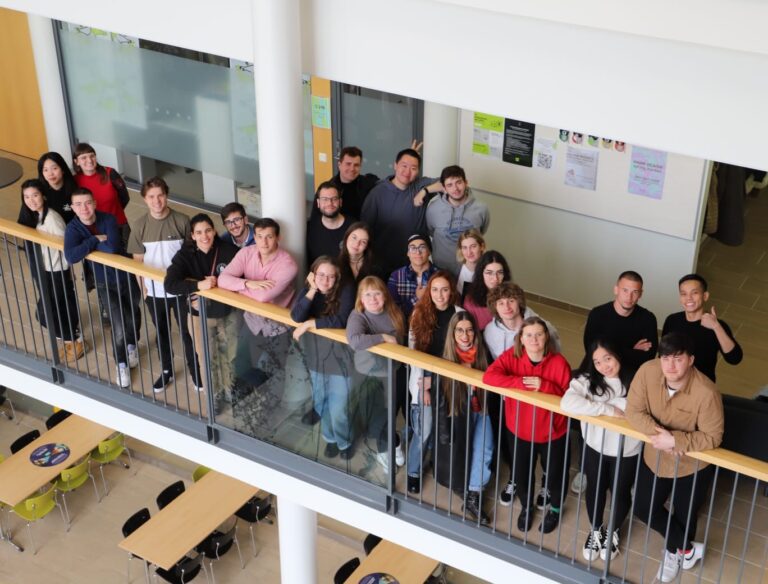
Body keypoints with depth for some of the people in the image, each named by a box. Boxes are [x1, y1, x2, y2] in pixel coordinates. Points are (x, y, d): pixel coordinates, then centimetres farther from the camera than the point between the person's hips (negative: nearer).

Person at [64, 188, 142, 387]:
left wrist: (89, 245, -23)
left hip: (126, 277, 1)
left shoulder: (109, 219, -18)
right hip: (105, 284, -1)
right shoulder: (73, 228, -16)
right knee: (119, 327, -8)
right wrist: (96, 239, -29)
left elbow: (113, 247, -35)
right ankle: (121, 363, 19)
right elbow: (71, 256, -34)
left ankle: (132, 345, 54)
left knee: (133, 317, 21)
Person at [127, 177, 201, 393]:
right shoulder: (139, 226, -8)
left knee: (188, 331, 11)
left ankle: (195, 371, 31)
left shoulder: (181, 221, -13)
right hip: (154, 290, 2)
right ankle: (166, 370, 38)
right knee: (162, 332, 19)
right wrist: (142, 287, 0)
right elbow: (137, 260, 0)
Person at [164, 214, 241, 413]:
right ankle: (215, 395, 37)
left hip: (229, 313, 0)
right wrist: (198, 285, -35)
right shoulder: (185, 255, -15)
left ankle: (230, 390, 44)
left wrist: (217, 283, -26)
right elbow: (169, 284, -25)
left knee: (230, 354, 19)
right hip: (200, 315, 0)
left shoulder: (229, 251, -17)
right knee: (207, 359, 14)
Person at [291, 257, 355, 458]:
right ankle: (330, 438, 43)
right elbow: (296, 316, -20)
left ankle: (345, 442, 26)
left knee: (338, 409, -1)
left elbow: (340, 321, -27)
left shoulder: (346, 291, -14)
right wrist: (313, 290, -22)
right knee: (321, 403, 19)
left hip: (339, 359, -4)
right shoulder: (307, 290, -3)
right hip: (315, 357, 5)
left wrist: (309, 323, -21)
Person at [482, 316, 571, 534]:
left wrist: (544, 386, -33)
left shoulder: (559, 362, -19)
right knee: (521, 475, 18)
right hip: (519, 430, 2)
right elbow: (489, 376, -29)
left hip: (551, 432, -2)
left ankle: (554, 508, 49)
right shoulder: (511, 356, -14)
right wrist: (521, 382, -35)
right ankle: (527, 507, 50)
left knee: (554, 474, 18)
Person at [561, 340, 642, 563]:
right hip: (595, 447, 1)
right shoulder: (586, 380, -16)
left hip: (627, 451, -1)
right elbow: (567, 403, -31)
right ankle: (595, 530, 47)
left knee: (620, 493, 18)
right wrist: (609, 409, -29)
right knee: (595, 489, 20)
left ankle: (613, 532, 47)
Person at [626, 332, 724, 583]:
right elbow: (633, 411, -17)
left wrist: (674, 441, -34)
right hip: (655, 457, 4)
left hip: (693, 464, -4)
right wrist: (659, 433, -32)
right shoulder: (648, 371, -24)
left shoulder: (706, 392, -35)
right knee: (643, 508, 15)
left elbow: (712, 437, -26)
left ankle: (675, 552, 51)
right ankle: (688, 549, 36)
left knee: (684, 516, 18)